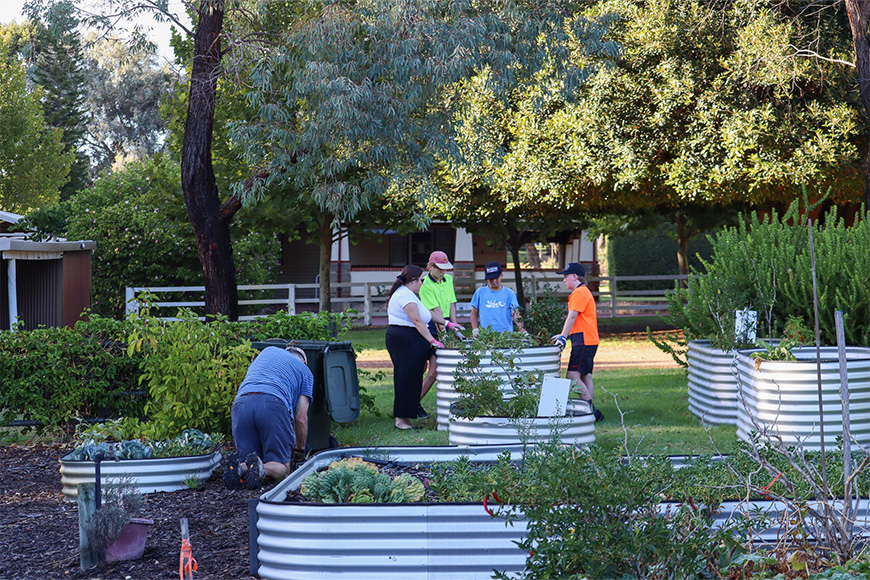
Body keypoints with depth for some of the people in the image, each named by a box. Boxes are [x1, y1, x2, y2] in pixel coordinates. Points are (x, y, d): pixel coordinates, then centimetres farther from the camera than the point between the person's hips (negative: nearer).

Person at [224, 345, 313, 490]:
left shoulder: (268, 351, 36)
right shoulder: (305, 371, 25)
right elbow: (301, 418, 19)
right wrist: (300, 451, 32)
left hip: (241, 403, 3)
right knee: (282, 467, 7)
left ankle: (239, 469, -22)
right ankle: (260, 469, -28)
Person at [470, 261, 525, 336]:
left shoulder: (509, 293, 6)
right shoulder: (480, 292, 10)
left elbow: (515, 314, -3)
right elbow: (474, 313, 16)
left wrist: (522, 330, -18)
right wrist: (475, 329, 1)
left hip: (506, 335, 0)